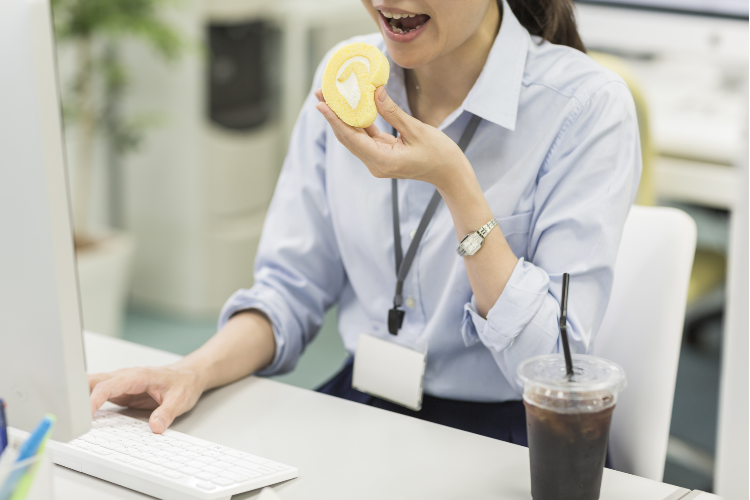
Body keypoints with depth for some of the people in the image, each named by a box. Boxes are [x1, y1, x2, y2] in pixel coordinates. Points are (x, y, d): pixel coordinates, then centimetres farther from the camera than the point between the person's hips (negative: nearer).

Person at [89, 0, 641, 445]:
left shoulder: (586, 105, -14)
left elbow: (553, 366, -18)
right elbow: (292, 288, 5)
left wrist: (455, 183, -26)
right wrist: (196, 370, -14)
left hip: (501, 434, -4)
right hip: (358, 405, 5)